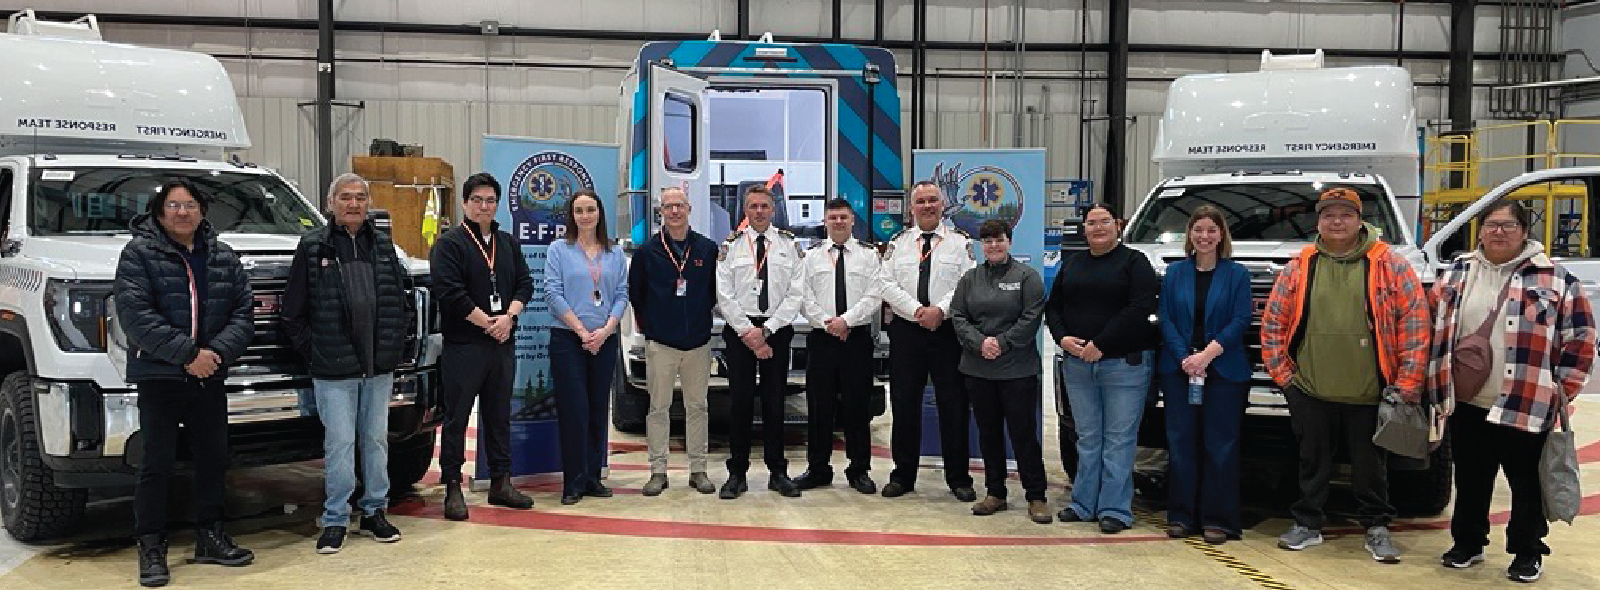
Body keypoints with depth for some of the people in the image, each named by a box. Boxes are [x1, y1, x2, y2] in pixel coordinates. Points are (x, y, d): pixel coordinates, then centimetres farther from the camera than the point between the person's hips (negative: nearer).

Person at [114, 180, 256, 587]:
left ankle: (210, 538, 24)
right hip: (158, 378, -4)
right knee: (157, 464, -2)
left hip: (210, 378, 5)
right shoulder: (139, 253, -3)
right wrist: (187, 353, -20)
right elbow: (134, 313, -14)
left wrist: (217, 351, -13)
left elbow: (243, 312, 4)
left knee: (213, 459, 11)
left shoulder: (224, 258, 10)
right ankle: (151, 549, 7)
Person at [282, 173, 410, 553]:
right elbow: (293, 312, 0)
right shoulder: (313, 246, -1)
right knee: (339, 444, -2)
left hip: (380, 367, 4)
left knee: (376, 439, 11)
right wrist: (313, 351, -4)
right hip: (333, 370, -4)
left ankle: (375, 511, 23)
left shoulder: (383, 244, 10)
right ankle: (335, 521, 9)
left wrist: (394, 346, 7)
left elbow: (402, 302, 15)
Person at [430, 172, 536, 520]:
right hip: (463, 346, -6)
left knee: (499, 415, 12)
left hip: (502, 344, 6)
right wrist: (487, 322, -14)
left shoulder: (508, 243, 15)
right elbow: (449, 292, -14)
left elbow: (525, 283, 10)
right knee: (457, 417, -1)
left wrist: (508, 316, -8)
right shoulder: (449, 244, -4)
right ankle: (453, 487, 5)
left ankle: (501, 482, 20)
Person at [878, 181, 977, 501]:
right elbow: (887, 285, 0)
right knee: (904, 404, 6)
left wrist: (940, 309, -18)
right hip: (906, 331, 2)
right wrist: (917, 310, -12)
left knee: (954, 405, 2)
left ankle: (958, 478, 13)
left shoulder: (960, 241, 4)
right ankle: (903, 475, 18)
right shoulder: (898, 243, 10)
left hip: (948, 331, -2)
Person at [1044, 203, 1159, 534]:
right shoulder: (1072, 264, 16)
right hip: (1078, 364, 5)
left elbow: (1140, 309, -13)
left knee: (1119, 439, -3)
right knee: (1088, 438, 9)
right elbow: (1053, 306, 16)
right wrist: (1063, 338, -4)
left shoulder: (1134, 262, -1)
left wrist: (1100, 344, -17)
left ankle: (1115, 510, 2)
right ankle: (1084, 504, 15)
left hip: (1124, 363, -5)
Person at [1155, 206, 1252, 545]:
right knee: (1180, 441, 2)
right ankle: (1181, 516, 9)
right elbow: (1166, 319, 3)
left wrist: (1208, 353, -15)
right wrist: (1185, 358, -10)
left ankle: (1217, 519, 5)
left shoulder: (1236, 274, 3)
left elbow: (1241, 320, -4)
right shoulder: (1175, 273, 9)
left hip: (1224, 371, -2)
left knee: (1220, 444, -1)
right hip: (1178, 370, 2)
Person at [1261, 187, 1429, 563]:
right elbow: (1273, 322, 8)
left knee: (1371, 465, 10)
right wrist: (1282, 372, 3)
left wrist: (1406, 384, -8)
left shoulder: (1389, 265, -2)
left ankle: (1377, 528, 25)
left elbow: (1415, 322, -4)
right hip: (1310, 392, 2)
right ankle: (1307, 525, 26)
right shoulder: (1300, 267, 4)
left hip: (1369, 394, -1)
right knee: (1312, 462, 12)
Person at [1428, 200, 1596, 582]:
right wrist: (1438, 384, 10)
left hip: (1526, 407, -3)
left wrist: (1563, 389, -6)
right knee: (1470, 482, 15)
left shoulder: (1553, 278, -4)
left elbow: (1580, 338, -3)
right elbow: (1435, 329, 14)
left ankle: (1528, 553, 22)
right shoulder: (1457, 274, 6)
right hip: (1466, 405, 4)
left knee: (1527, 485, 8)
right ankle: (1467, 544, 29)